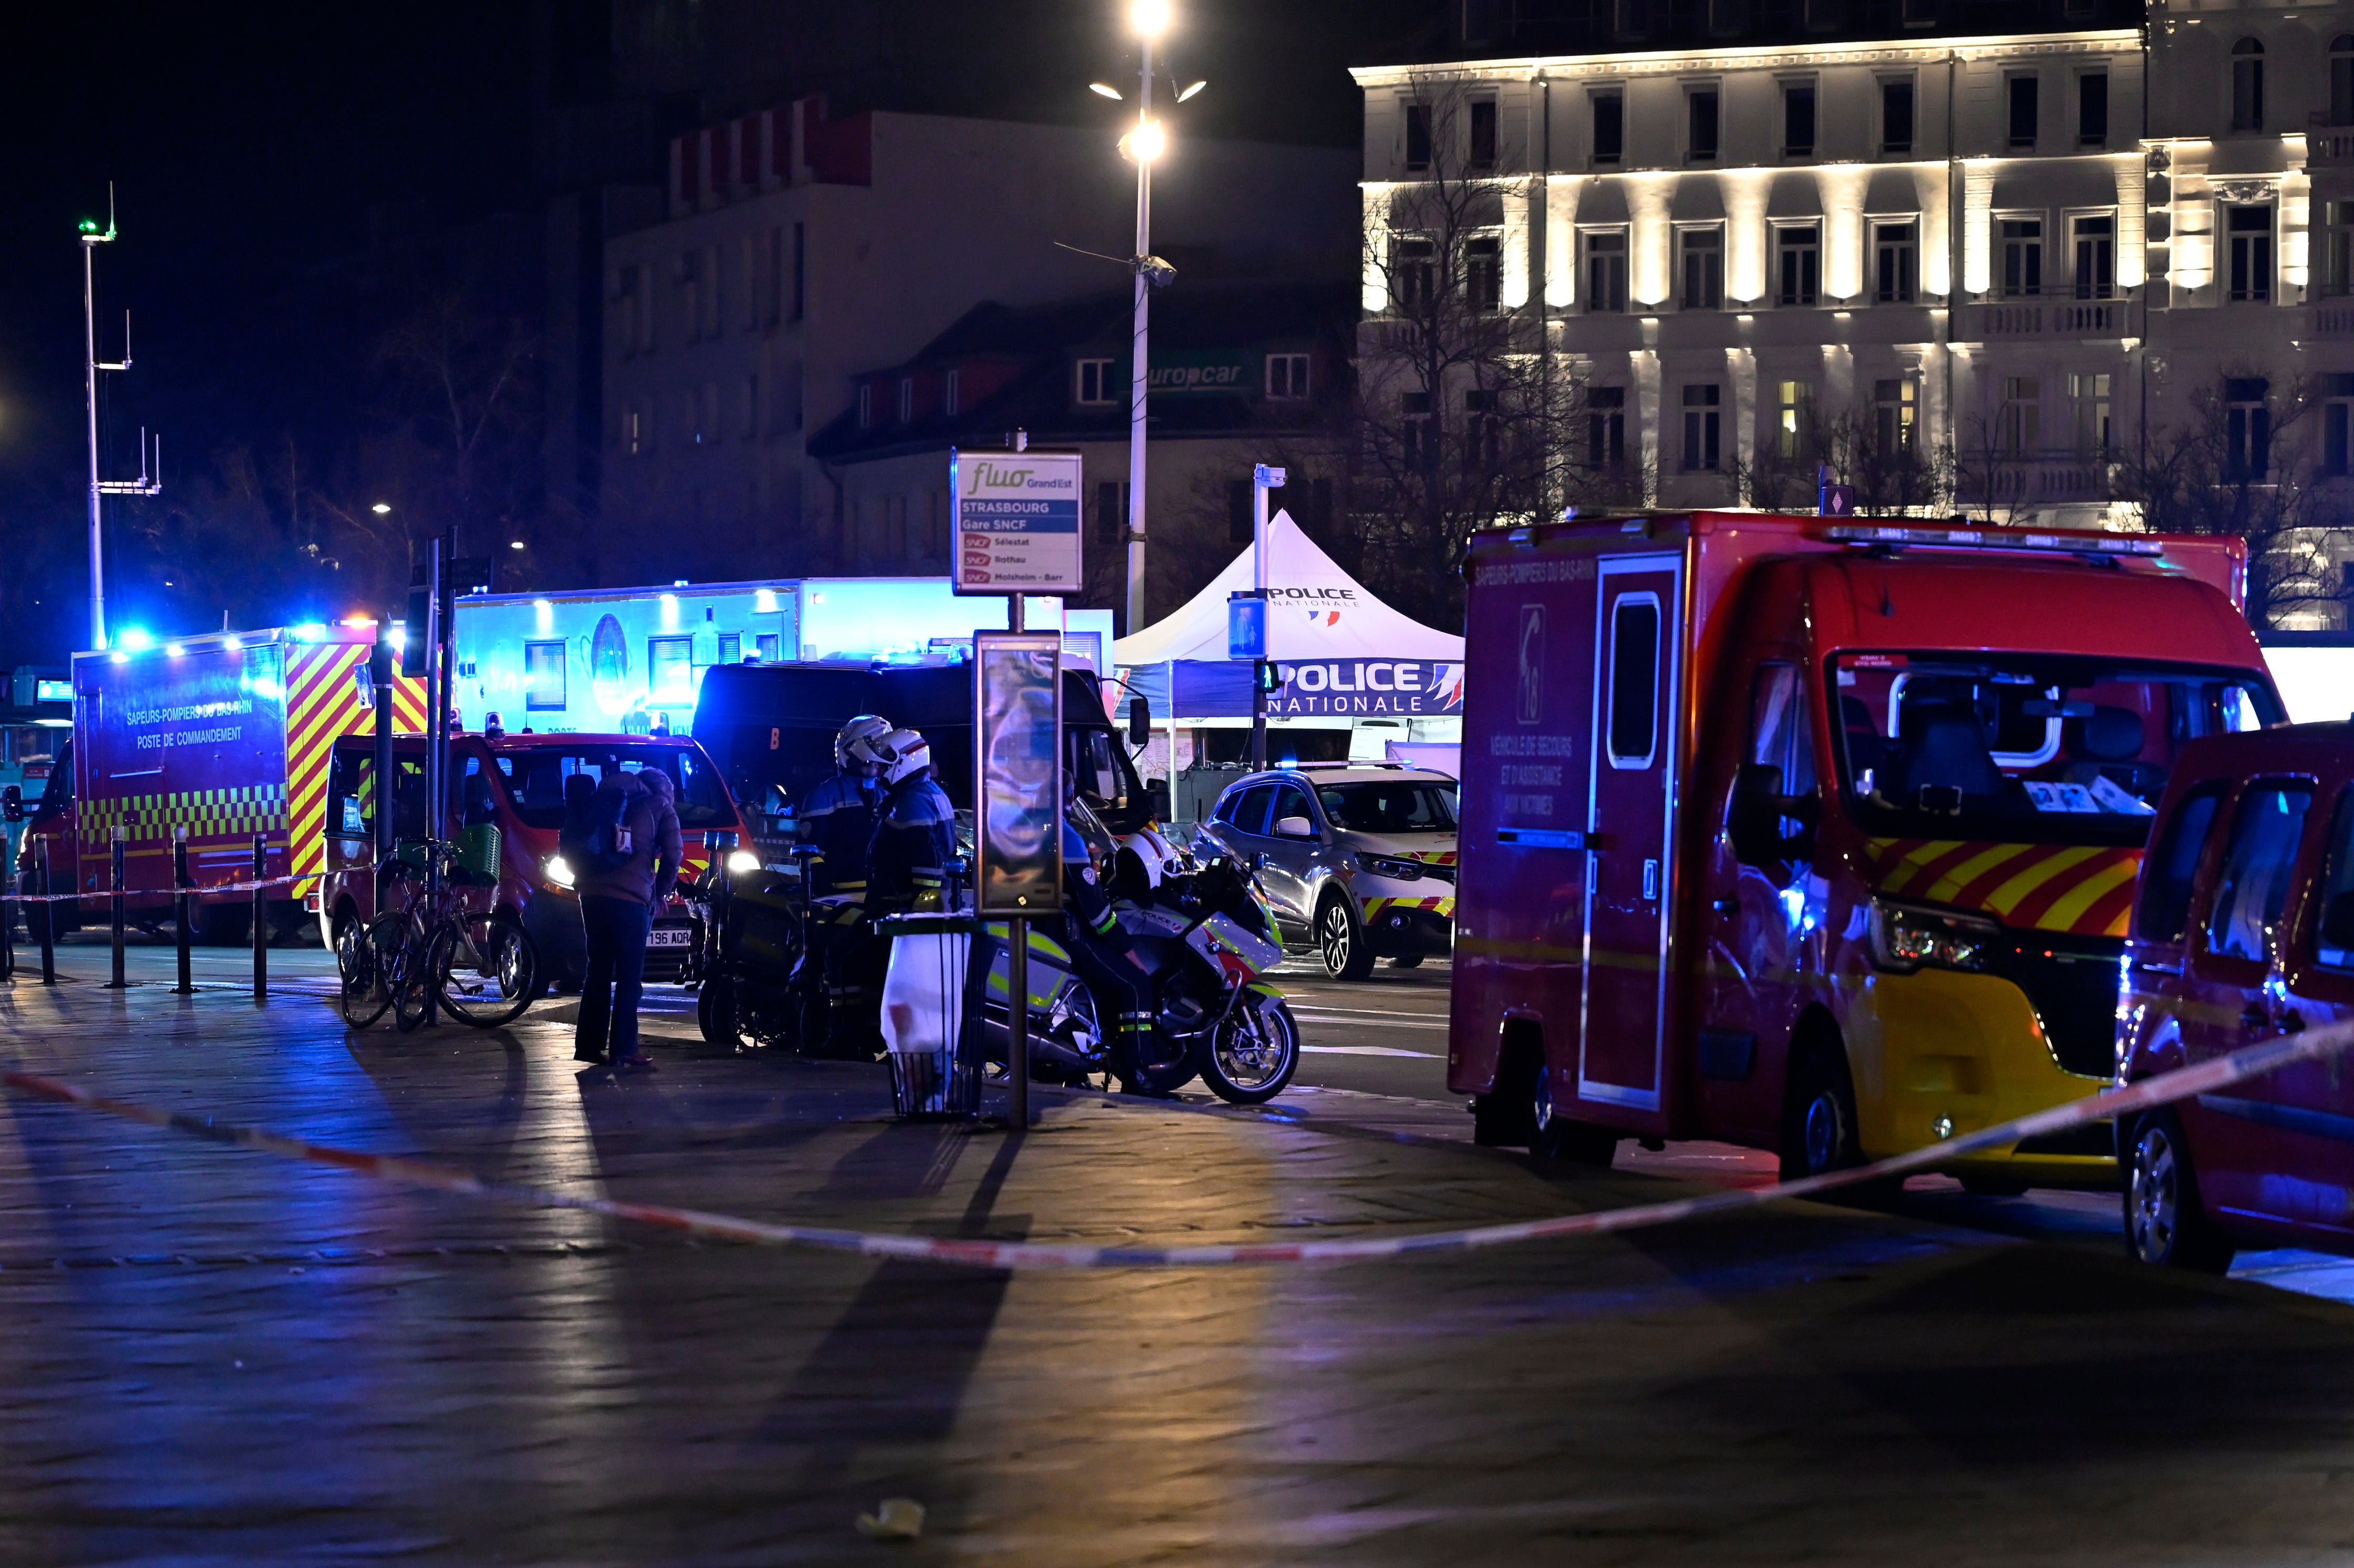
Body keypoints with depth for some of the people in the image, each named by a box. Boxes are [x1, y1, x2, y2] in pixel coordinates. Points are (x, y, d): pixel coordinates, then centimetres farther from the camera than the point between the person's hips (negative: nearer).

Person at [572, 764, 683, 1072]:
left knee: (597, 971, 15)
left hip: (591, 893, 5)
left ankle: (589, 1045, 17)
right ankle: (623, 1052, -10)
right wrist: (661, 892, 15)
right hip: (631, 897, -5)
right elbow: (673, 854, 3)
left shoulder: (605, 798, 23)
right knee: (629, 977, -4)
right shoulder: (661, 807, 8)